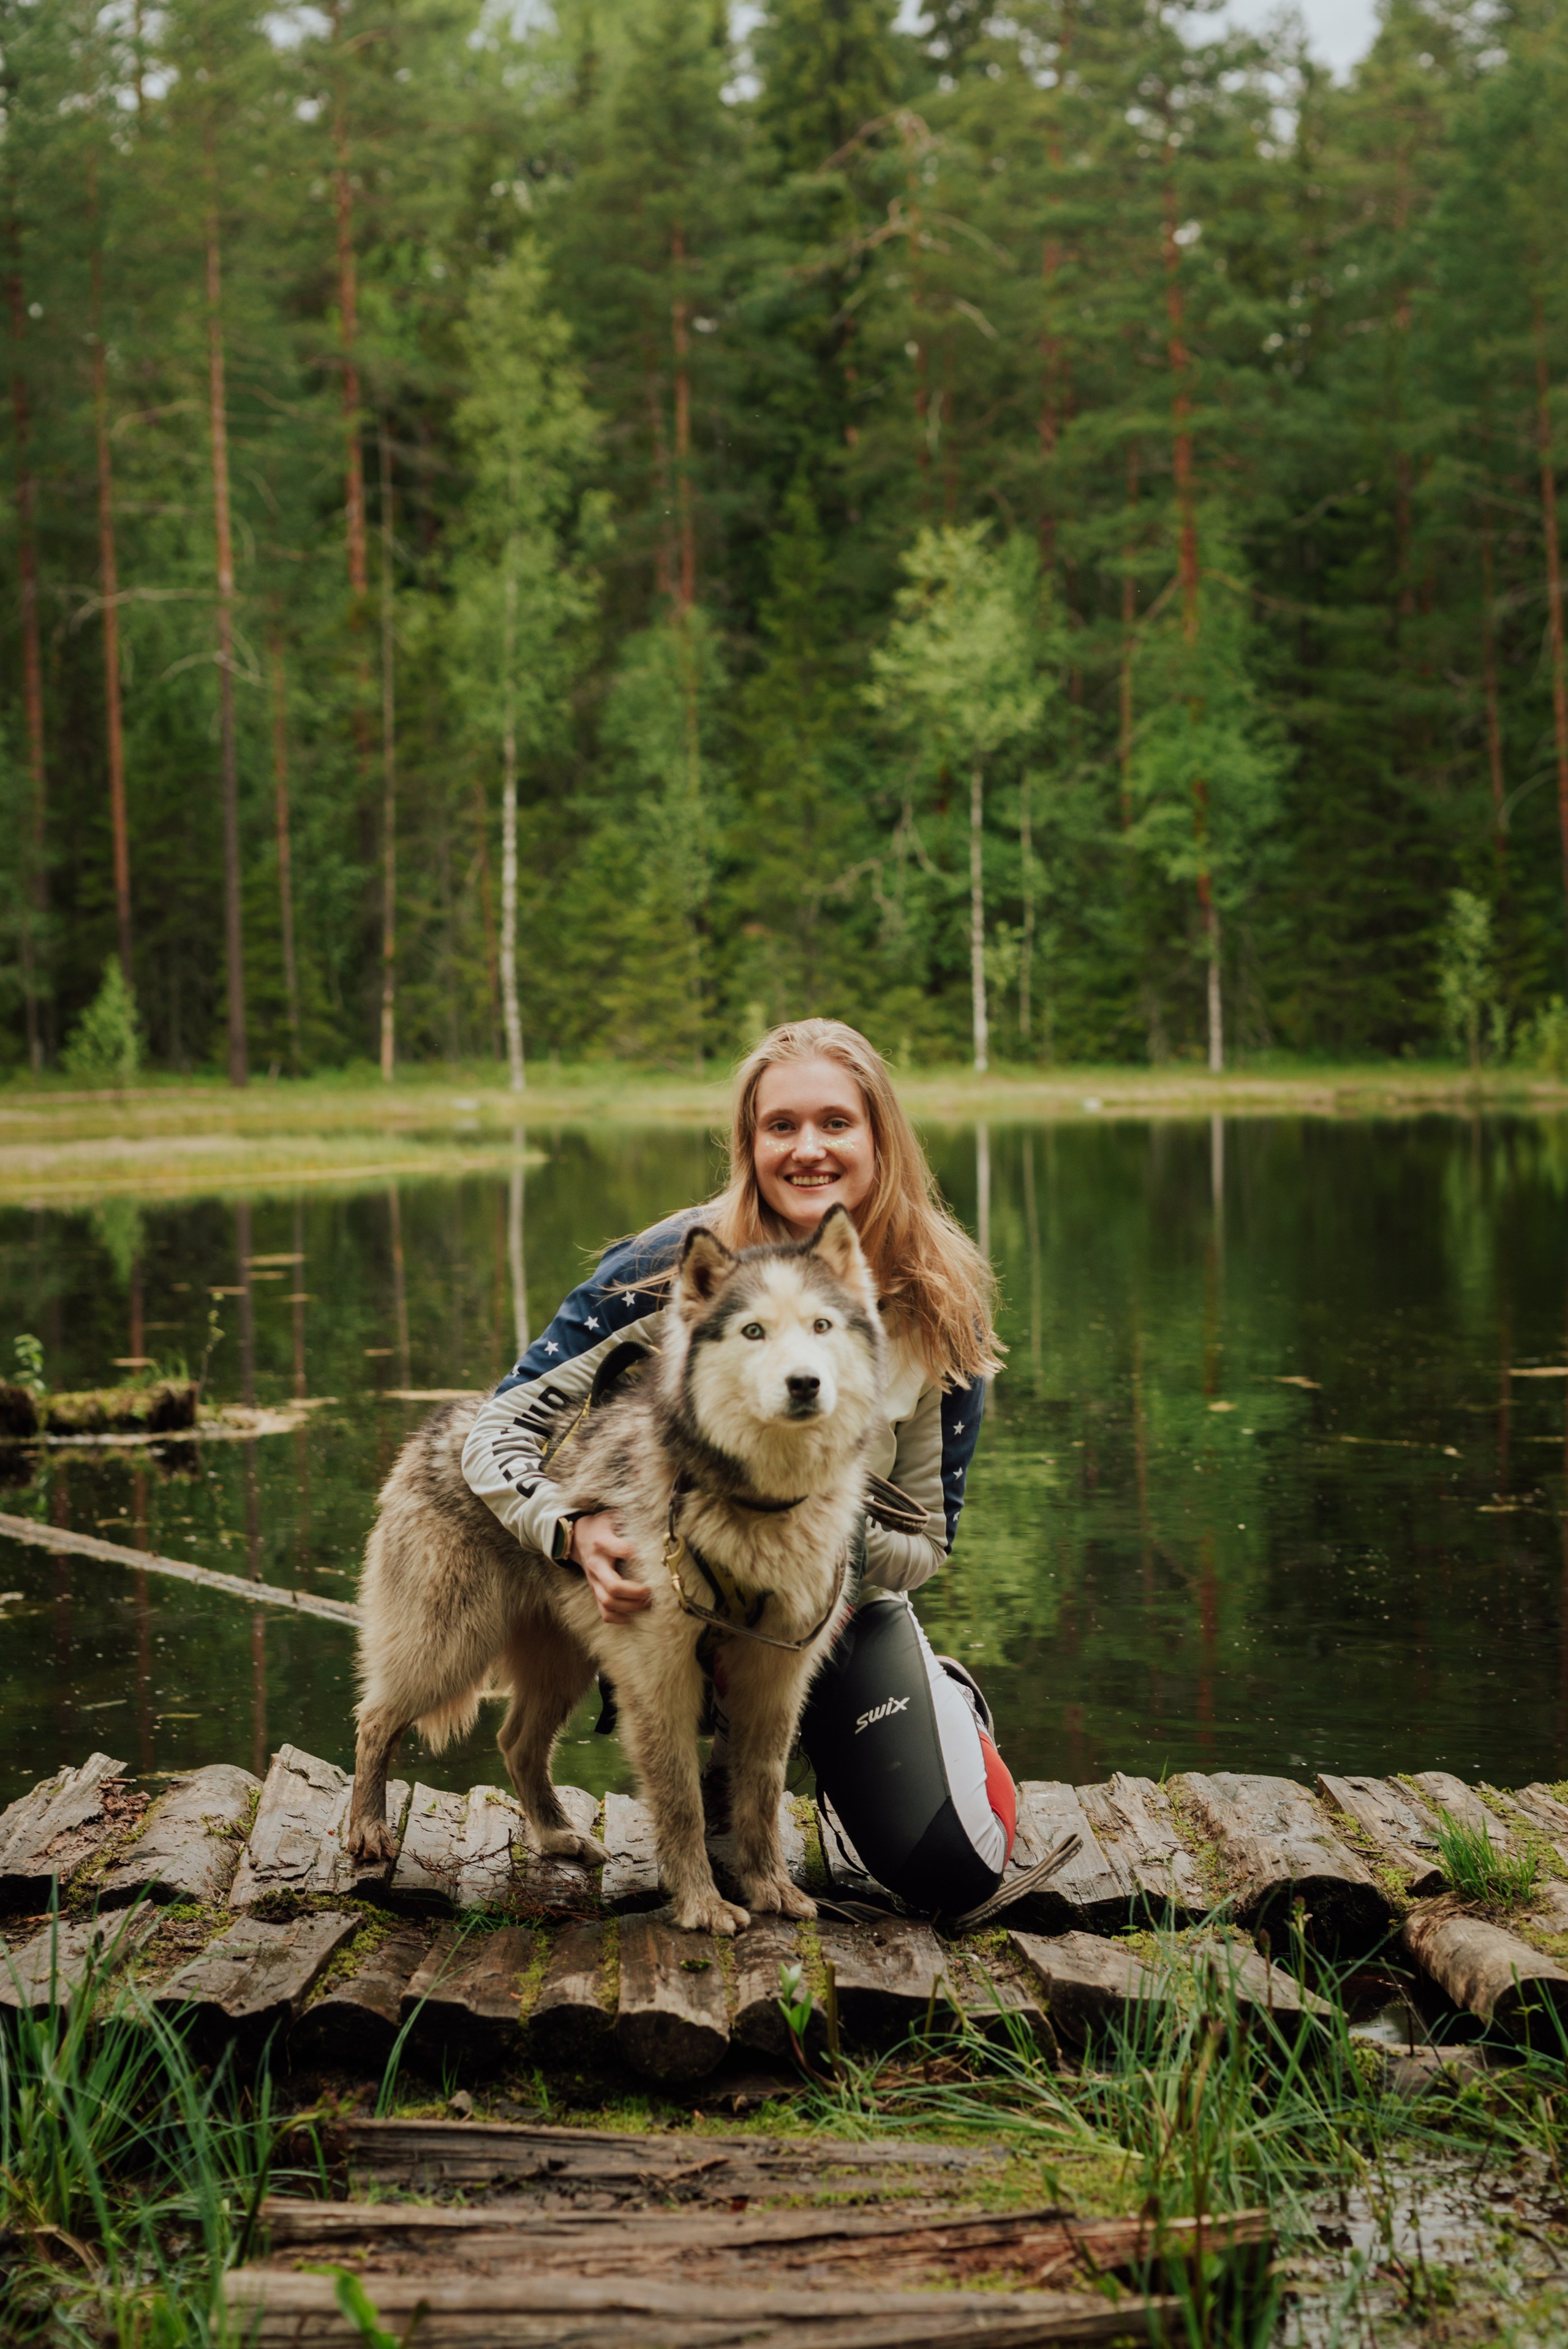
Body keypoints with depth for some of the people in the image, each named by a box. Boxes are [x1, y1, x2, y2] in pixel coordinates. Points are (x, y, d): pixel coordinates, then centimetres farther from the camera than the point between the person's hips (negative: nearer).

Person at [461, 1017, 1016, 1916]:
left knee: (955, 1876, -12)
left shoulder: (940, 1306, -14)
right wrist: (574, 1529, -39)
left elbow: (926, 1543, -11)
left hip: (845, 1610, 0)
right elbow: (501, 1431, -19)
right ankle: (731, 1750, 3)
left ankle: (946, 1704, 21)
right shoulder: (680, 1263, -20)